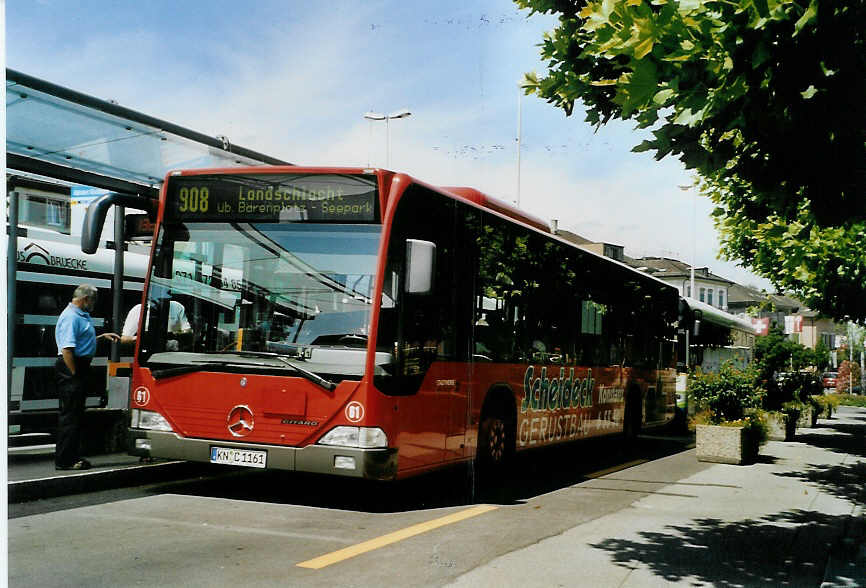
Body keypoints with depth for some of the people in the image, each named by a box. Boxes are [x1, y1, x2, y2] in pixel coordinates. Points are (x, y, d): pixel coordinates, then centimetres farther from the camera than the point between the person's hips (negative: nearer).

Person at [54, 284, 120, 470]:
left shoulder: (81, 315, 18)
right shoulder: (71, 317, -15)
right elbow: (67, 349, -23)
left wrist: (102, 336, 22)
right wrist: (74, 374, -22)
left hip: (80, 367, 11)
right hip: (71, 368, -11)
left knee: (77, 413, 14)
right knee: (70, 414, -8)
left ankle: (72, 456, 20)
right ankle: (64, 460, -5)